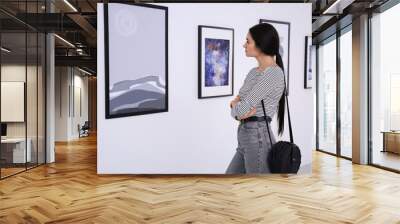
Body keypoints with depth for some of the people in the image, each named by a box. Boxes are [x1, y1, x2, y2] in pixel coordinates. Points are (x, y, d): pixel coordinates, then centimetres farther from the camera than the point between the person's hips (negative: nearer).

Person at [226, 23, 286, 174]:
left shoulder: (273, 73, -16)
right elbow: (236, 110, 12)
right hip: (245, 138, 10)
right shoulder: (254, 72, 14)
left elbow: (242, 108, -19)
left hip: (258, 139, -10)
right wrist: (239, 107, -9)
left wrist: (235, 105, 2)